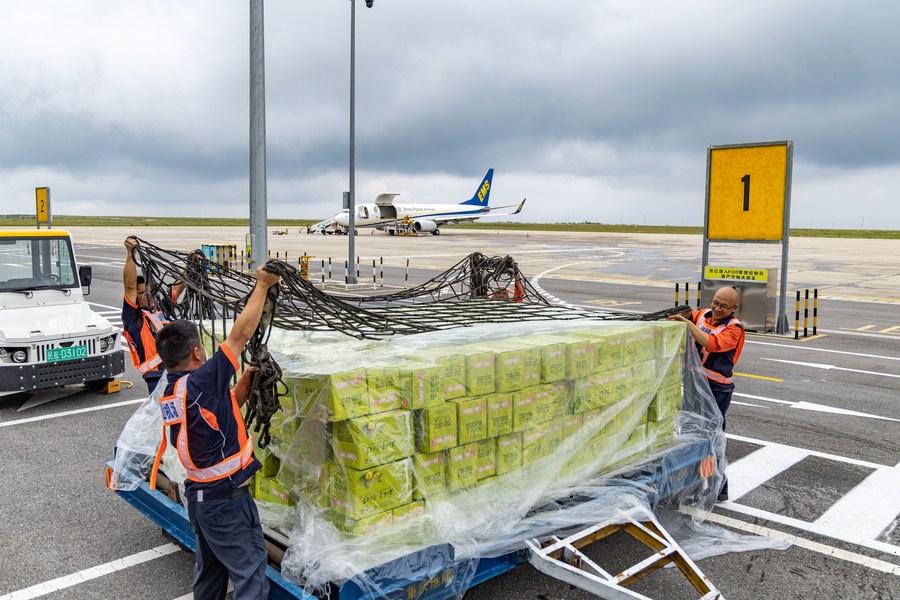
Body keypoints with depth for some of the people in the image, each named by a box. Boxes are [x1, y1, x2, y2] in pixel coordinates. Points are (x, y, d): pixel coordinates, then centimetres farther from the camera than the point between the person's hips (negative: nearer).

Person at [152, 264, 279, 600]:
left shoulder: (168, 394, 4)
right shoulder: (200, 383, -22)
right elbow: (240, 334, -19)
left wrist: (245, 383, 6)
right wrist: (262, 285, -10)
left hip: (199, 494, 9)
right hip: (227, 498, -9)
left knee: (209, 571, 22)